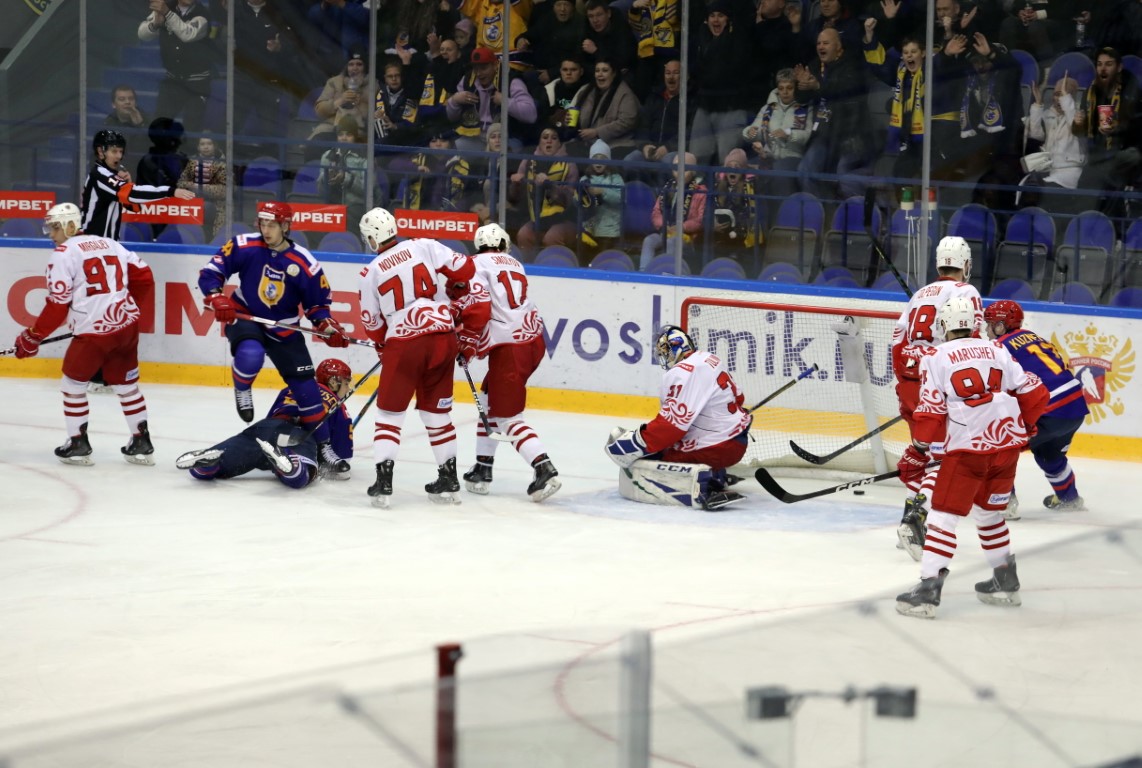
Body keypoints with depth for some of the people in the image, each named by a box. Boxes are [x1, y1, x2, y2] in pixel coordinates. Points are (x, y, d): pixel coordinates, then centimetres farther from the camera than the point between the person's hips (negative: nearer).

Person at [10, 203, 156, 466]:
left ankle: (78, 445, 14)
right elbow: (143, 276, 14)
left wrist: (32, 337, -2)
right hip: (126, 326, 6)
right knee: (126, 384, 18)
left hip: (93, 331, -6)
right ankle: (142, 443, 19)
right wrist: (135, 311, 27)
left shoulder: (64, 254, -5)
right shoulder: (109, 244, 14)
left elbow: (58, 305, -10)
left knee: (73, 383, 11)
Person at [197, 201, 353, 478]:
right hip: (244, 318, -2)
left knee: (306, 387, -3)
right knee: (250, 355, -36)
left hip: (284, 330, 2)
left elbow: (317, 304, -1)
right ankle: (242, 390, 0)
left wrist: (328, 327, -19)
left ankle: (323, 447, 11)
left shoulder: (305, 264, -11)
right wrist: (217, 298, -26)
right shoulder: (243, 247, -13)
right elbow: (210, 273, -9)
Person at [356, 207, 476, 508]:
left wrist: (384, 345, 27)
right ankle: (448, 480, 19)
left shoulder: (371, 273, 2)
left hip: (403, 344, -3)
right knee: (437, 411, 16)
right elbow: (464, 269, 1)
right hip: (443, 337, 3)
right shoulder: (425, 246, 4)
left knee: (390, 412, 8)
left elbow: (373, 325, 8)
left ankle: (383, 482, -1)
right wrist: (452, 293, 22)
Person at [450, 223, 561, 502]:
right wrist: (458, 306, 18)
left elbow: (478, 308, -13)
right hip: (534, 340, 8)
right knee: (489, 401, 22)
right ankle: (482, 469, 22)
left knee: (507, 416, -3)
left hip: (508, 349, -8)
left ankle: (545, 470, -17)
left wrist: (466, 346, -4)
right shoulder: (513, 264, 20)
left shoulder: (477, 264, -2)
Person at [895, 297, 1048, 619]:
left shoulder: (935, 358, 1)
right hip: (1008, 443, 5)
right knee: (988, 512, 23)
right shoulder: (997, 351, 12)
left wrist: (917, 453, 2)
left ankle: (929, 588, -12)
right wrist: (1025, 427, 29)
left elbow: (931, 411, -7)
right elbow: (1033, 393, 11)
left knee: (944, 516, -2)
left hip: (967, 447, -5)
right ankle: (1006, 582, 30)